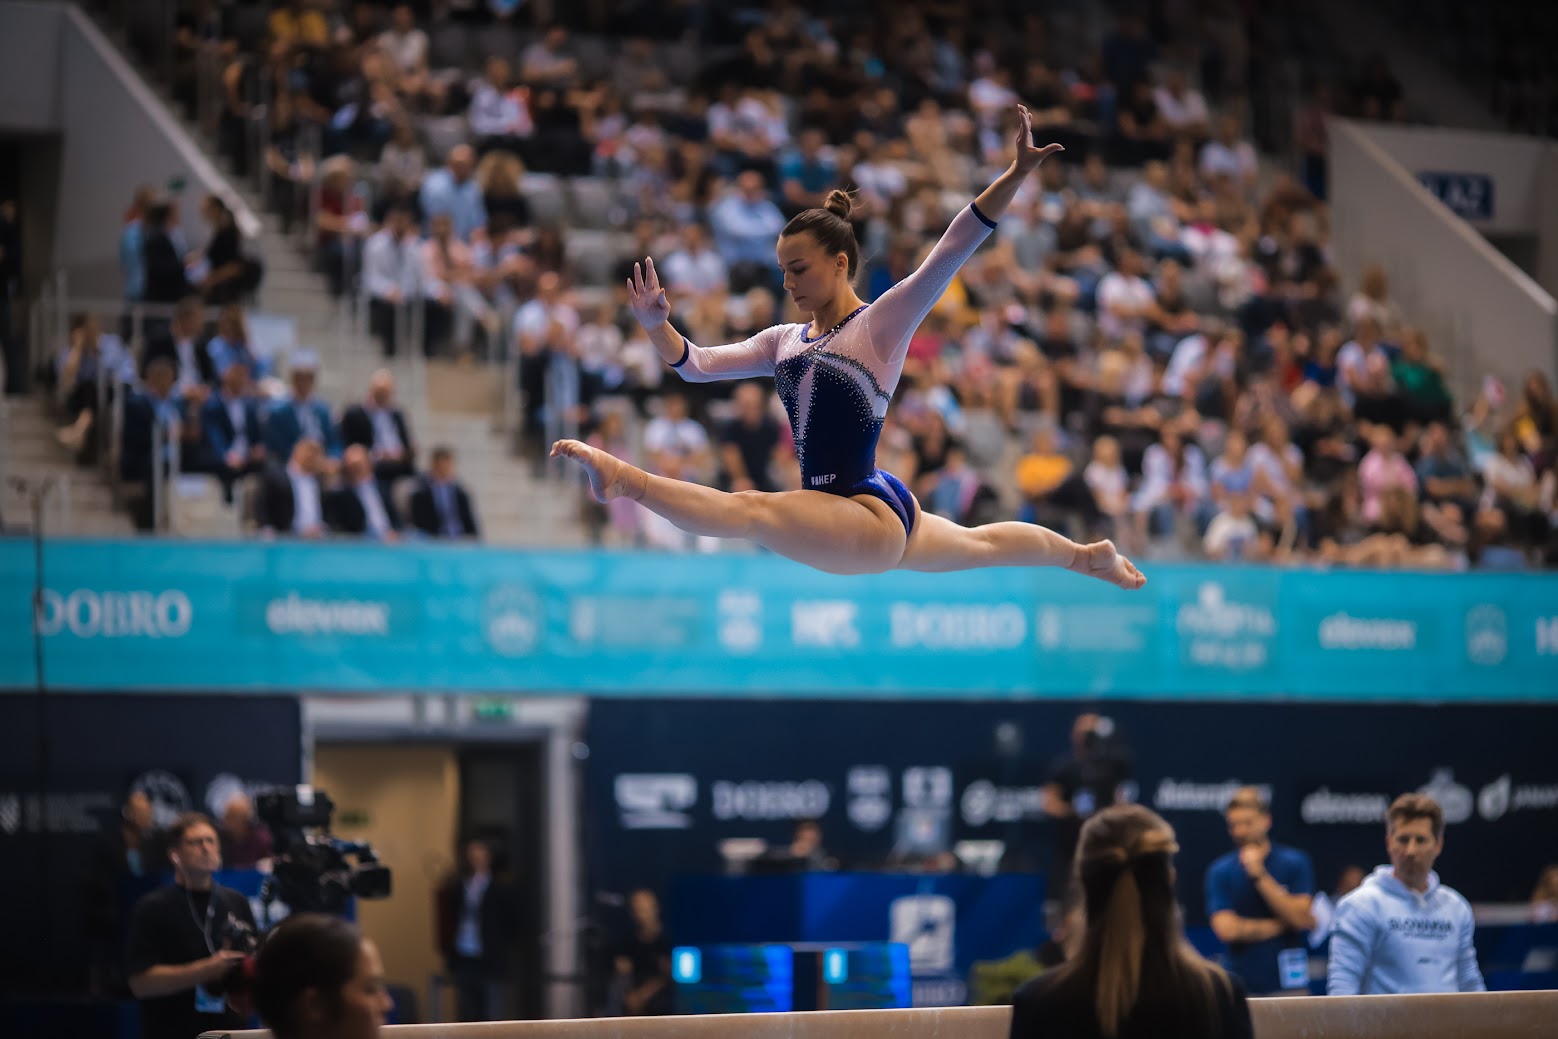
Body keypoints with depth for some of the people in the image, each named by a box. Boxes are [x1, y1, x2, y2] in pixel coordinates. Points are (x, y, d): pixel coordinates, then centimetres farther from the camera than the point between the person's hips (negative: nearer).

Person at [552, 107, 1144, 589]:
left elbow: (950, 252, -20)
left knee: (751, 511, -35)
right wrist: (656, 325, -10)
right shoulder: (784, 341, 11)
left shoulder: (883, 323, -10)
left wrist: (1017, 174, -31)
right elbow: (697, 365, 11)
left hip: (871, 515, -10)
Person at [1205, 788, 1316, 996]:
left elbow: (1300, 918, -6)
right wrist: (1281, 924, -3)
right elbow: (1226, 929, -6)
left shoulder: (1295, 863, 4)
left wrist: (1260, 875, -10)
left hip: (1288, 985, -1)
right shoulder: (1220, 872, 5)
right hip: (1243, 986, 1)